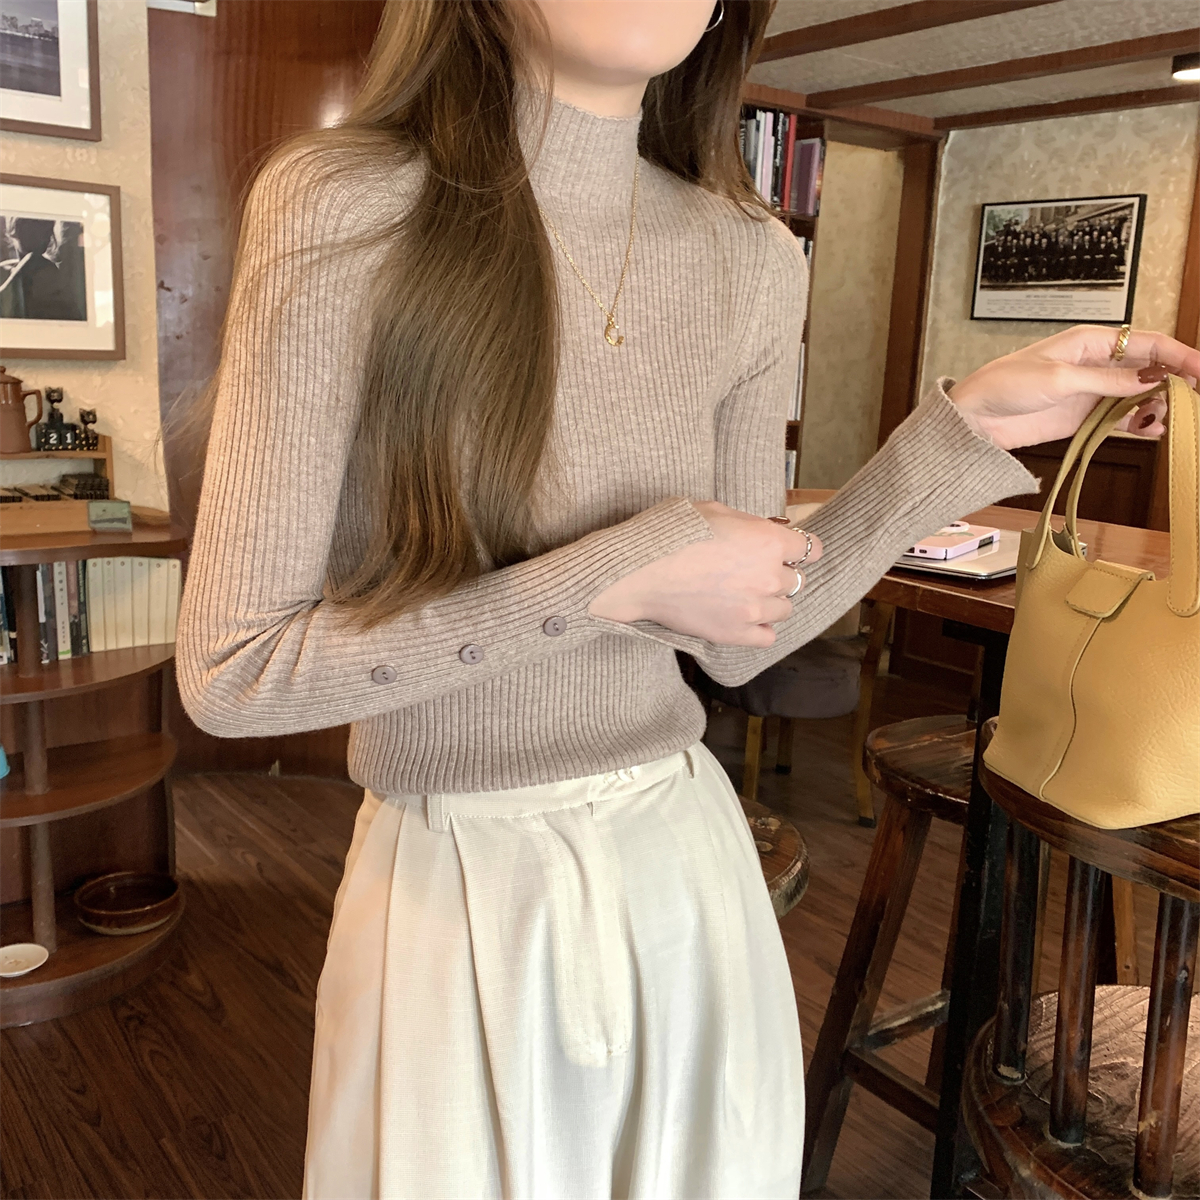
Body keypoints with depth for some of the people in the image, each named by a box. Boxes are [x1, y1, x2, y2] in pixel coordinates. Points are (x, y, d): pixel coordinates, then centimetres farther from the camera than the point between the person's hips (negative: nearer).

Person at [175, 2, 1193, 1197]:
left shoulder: (753, 261, -3)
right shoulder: (341, 205, -16)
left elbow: (738, 640, 2)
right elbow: (228, 672, -17)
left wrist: (966, 425, -5)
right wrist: (617, 579, -22)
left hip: (686, 869, 5)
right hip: (455, 894, -4)